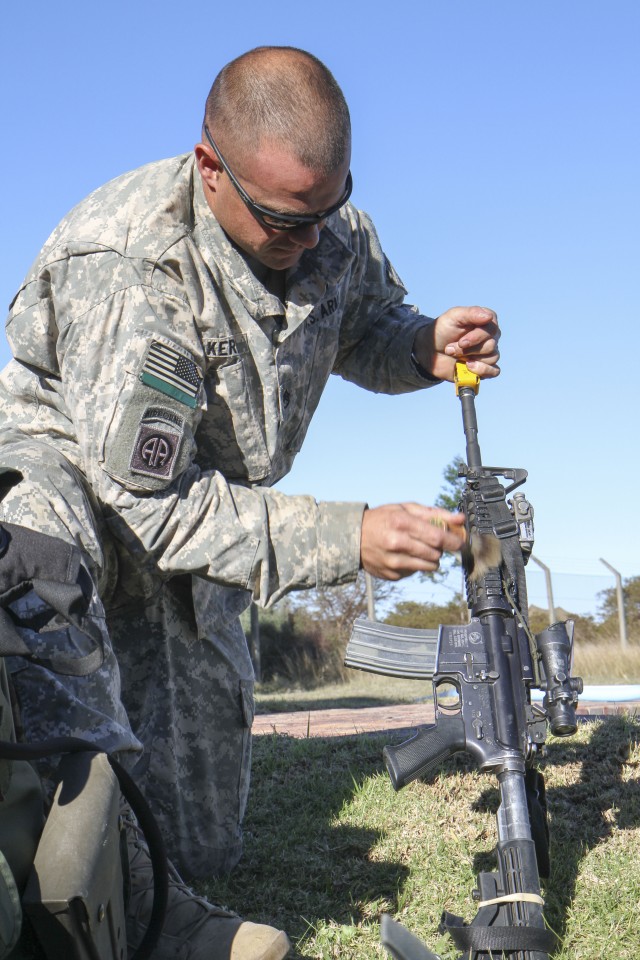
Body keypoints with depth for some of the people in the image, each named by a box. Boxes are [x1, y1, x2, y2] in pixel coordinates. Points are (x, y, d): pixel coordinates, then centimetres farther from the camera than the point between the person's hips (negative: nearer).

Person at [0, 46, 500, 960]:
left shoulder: (338, 230, -12)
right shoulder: (127, 267, -33)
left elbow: (365, 326, 10)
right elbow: (149, 503, -32)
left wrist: (425, 346, -15)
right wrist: (347, 537, -38)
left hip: (198, 513, 6)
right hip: (75, 466, -5)